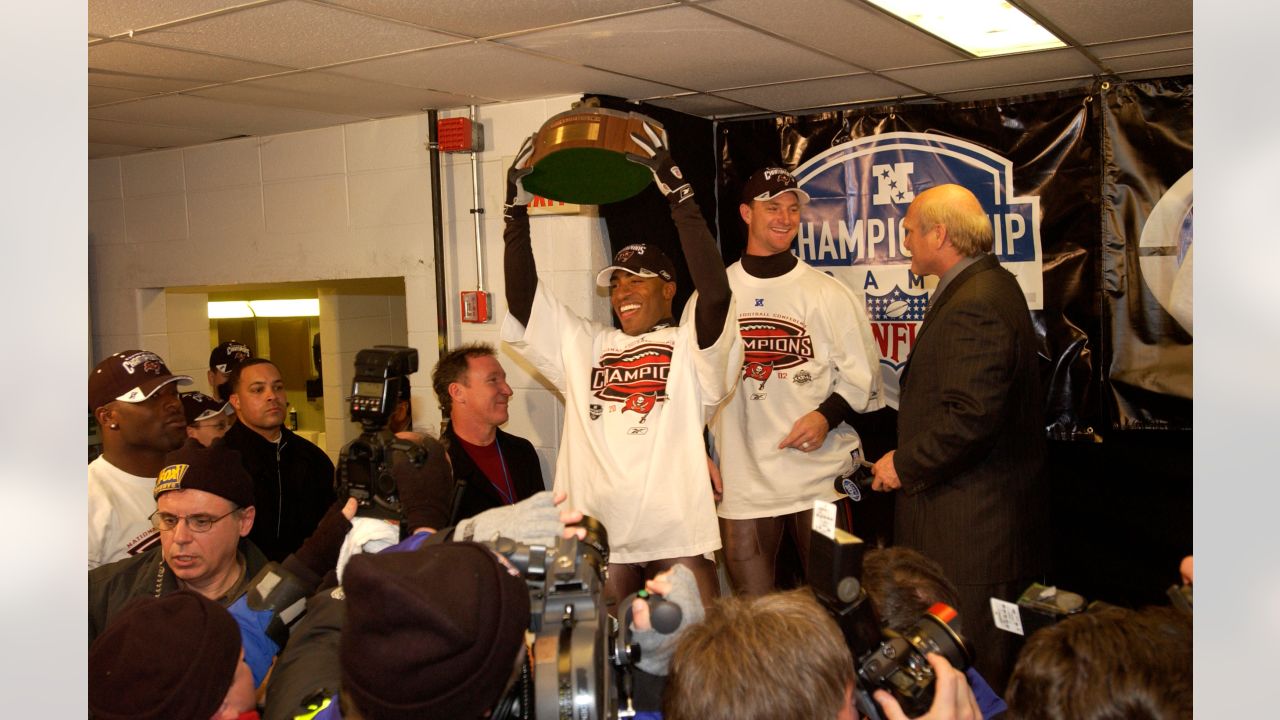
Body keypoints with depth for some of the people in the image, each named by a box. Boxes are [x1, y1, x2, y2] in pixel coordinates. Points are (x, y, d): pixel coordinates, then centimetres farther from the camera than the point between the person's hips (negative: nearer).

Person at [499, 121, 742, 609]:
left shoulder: (690, 344, 3)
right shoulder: (583, 346, 15)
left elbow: (716, 290, -15)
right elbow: (523, 302, 9)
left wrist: (676, 188, -18)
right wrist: (516, 209, 3)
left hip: (676, 536, -3)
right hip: (596, 538, 3)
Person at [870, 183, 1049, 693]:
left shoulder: (973, 306, -22)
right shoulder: (991, 286, 13)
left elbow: (970, 418, -28)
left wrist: (905, 464, -15)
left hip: (971, 524, -11)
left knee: (971, 668, 1)